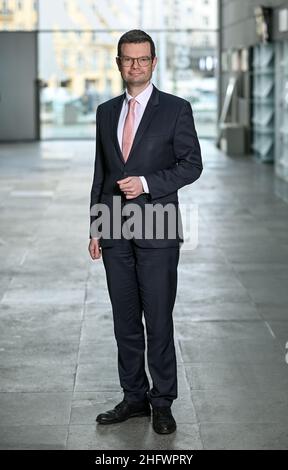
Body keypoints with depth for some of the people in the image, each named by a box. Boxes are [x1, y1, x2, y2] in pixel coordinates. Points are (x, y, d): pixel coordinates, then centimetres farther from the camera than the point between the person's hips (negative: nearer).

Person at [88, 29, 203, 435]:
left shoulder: (176, 109, -1)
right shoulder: (106, 112, 13)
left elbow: (192, 164, -3)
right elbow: (100, 172, 15)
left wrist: (147, 182, -16)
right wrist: (95, 228, 11)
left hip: (157, 232, -4)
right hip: (115, 233, 4)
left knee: (159, 320, -1)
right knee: (125, 321, 9)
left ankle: (162, 403, 9)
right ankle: (134, 397, 20)